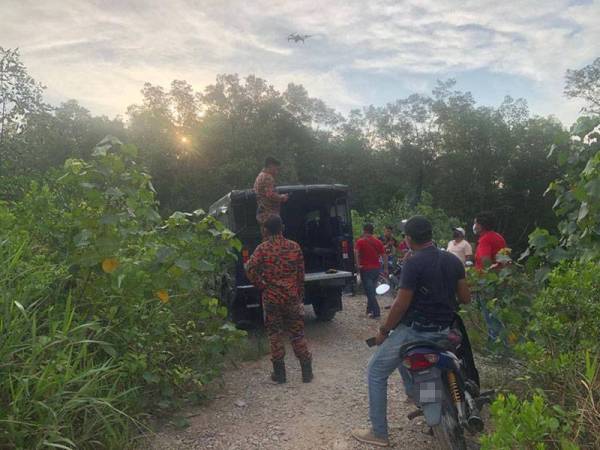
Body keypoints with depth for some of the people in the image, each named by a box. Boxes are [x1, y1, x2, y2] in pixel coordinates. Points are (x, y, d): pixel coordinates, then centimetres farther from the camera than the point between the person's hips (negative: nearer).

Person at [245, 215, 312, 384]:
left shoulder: (262, 249, -6)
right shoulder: (294, 247, 1)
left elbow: (250, 270, -18)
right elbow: (301, 274, 5)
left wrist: (262, 286, -4)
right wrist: (300, 295, 14)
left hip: (271, 298, -2)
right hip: (292, 297, 2)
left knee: (275, 335, 10)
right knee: (297, 333, 11)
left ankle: (279, 373, 15)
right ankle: (307, 371, 14)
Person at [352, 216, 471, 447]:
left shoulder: (414, 263, -19)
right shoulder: (453, 260, 2)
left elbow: (401, 304, -18)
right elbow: (466, 298, 7)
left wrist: (384, 330, -6)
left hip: (416, 330, -8)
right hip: (443, 330, 8)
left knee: (376, 373, 7)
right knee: (401, 350, 36)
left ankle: (379, 432, 10)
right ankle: (413, 392, 47)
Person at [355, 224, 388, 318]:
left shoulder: (360, 241, -6)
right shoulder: (378, 242, 9)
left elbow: (356, 252, -24)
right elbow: (384, 255, 5)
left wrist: (358, 264, -18)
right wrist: (385, 269, 7)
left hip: (366, 269, -5)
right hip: (376, 268, 5)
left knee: (370, 292, -1)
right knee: (372, 290, 18)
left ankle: (376, 312, -6)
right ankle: (370, 310, 26)